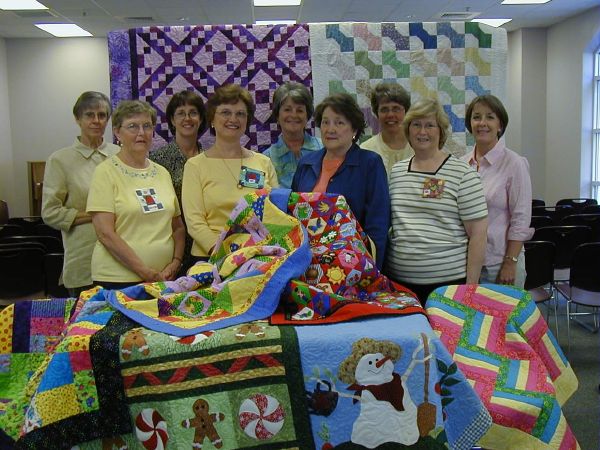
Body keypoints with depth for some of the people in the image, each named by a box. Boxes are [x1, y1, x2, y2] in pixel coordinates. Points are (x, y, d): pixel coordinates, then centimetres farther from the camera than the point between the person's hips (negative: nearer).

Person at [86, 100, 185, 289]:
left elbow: (178, 227, 14)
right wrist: (147, 273, -15)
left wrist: (175, 263, -2)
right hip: (117, 279, -4)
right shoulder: (106, 172, -5)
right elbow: (105, 234, -13)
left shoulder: (162, 173, 10)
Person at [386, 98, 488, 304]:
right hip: (400, 278, 4)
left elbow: (477, 233, -5)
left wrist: (471, 285, -9)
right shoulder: (396, 171, 10)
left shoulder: (462, 173, -3)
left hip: (449, 280, -3)